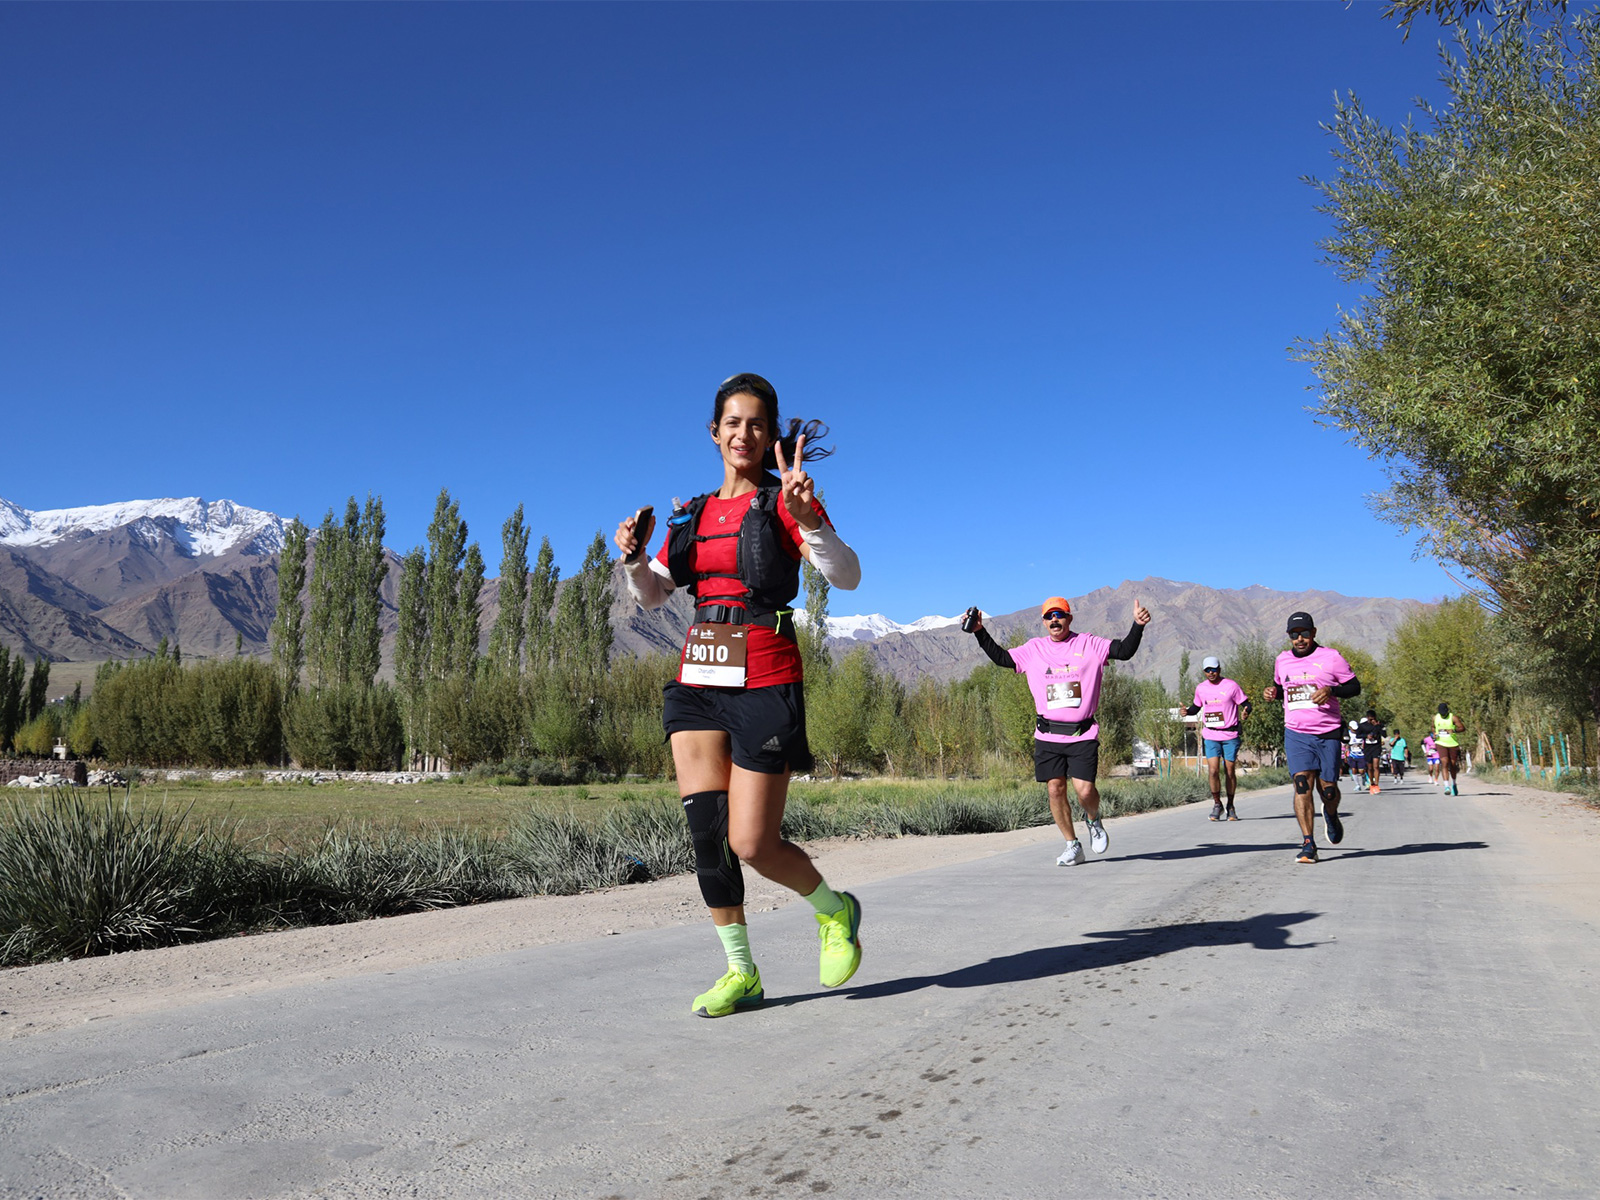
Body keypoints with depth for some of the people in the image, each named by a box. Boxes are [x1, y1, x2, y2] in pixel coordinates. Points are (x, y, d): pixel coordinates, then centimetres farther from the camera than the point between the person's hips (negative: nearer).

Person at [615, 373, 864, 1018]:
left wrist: (806, 518, -30)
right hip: (697, 680, 5)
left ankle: (835, 909, 24)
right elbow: (651, 595, 17)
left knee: (753, 845, -5)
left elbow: (846, 576, -14)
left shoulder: (783, 502, -2)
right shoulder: (690, 514, 14)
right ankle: (740, 972, 15)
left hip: (763, 681, -5)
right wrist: (633, 556, -4)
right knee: (706, 831, -2)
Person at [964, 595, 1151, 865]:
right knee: (1055, 789, 1)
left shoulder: (1089, 644, 5)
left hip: (1083, 734, -2)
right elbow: (1002, 658, 14)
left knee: (1084, 790, -10)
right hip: (1047, 735, 3)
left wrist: (1138, 626, -18)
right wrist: (980, 632, 5)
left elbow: (1124, 651, -2)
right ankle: (1072, 846, 17)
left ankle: (1093, 819, 25)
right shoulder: (1034, 649, 11)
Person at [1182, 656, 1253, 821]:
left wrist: (1245, 712, -23)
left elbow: (1246, 703, -2)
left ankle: (1230, 806, 19)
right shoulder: (1201, 688, 6)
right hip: (1210, 736, 2)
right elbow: (1196, 707, 19)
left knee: (1230, 771, 4)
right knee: (1214, 771, -9)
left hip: (1230, 735, -2)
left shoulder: (1231, 686, -5)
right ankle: (1217, 804, 8)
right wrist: (1187, 711, -1)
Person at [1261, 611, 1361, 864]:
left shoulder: (1331, 657, -2)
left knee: (1327, 789, 4)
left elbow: (1355, 686, 2)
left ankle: (1331, 815, 41)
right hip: (1296, 733, 2)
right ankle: (1308, 845, -9)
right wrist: (1273, 692, 3)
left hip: (1328, 733, -2)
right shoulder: (1282, 660, 10)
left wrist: (1331, 691, -17)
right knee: (1302, 785, -13)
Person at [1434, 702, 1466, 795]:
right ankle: (1446, 786, -22)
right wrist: (1434, 734, 2)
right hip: (1441, 744, 1)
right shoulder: (1435, 718, 4)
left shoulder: (1453, 718, -7)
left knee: (1453, 765, 9)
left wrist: (1454, 730, -29)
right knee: (1444, 763, -16)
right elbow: (1433, 727, 22)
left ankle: (1454, 784, 35)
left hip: (1453, 744, -1)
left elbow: (1463, 728, -11)